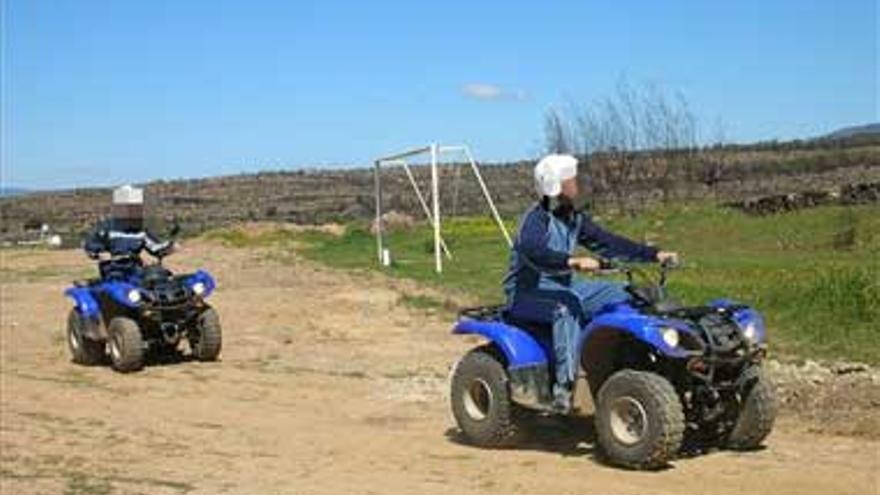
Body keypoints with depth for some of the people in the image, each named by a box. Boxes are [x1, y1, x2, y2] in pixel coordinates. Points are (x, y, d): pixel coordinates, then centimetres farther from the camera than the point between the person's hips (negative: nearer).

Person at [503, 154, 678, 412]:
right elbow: (533, 252, -37)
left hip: (561, 286, 8)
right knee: (568, 304, -38)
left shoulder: (574, 219, 7)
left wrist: (654, 254, -2)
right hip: (527, 292, -8)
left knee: (620, 294, -2)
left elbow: (606, 242, 6)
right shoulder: (536, 218, -17)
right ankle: (563, 385, -39)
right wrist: (573, 262, -52)